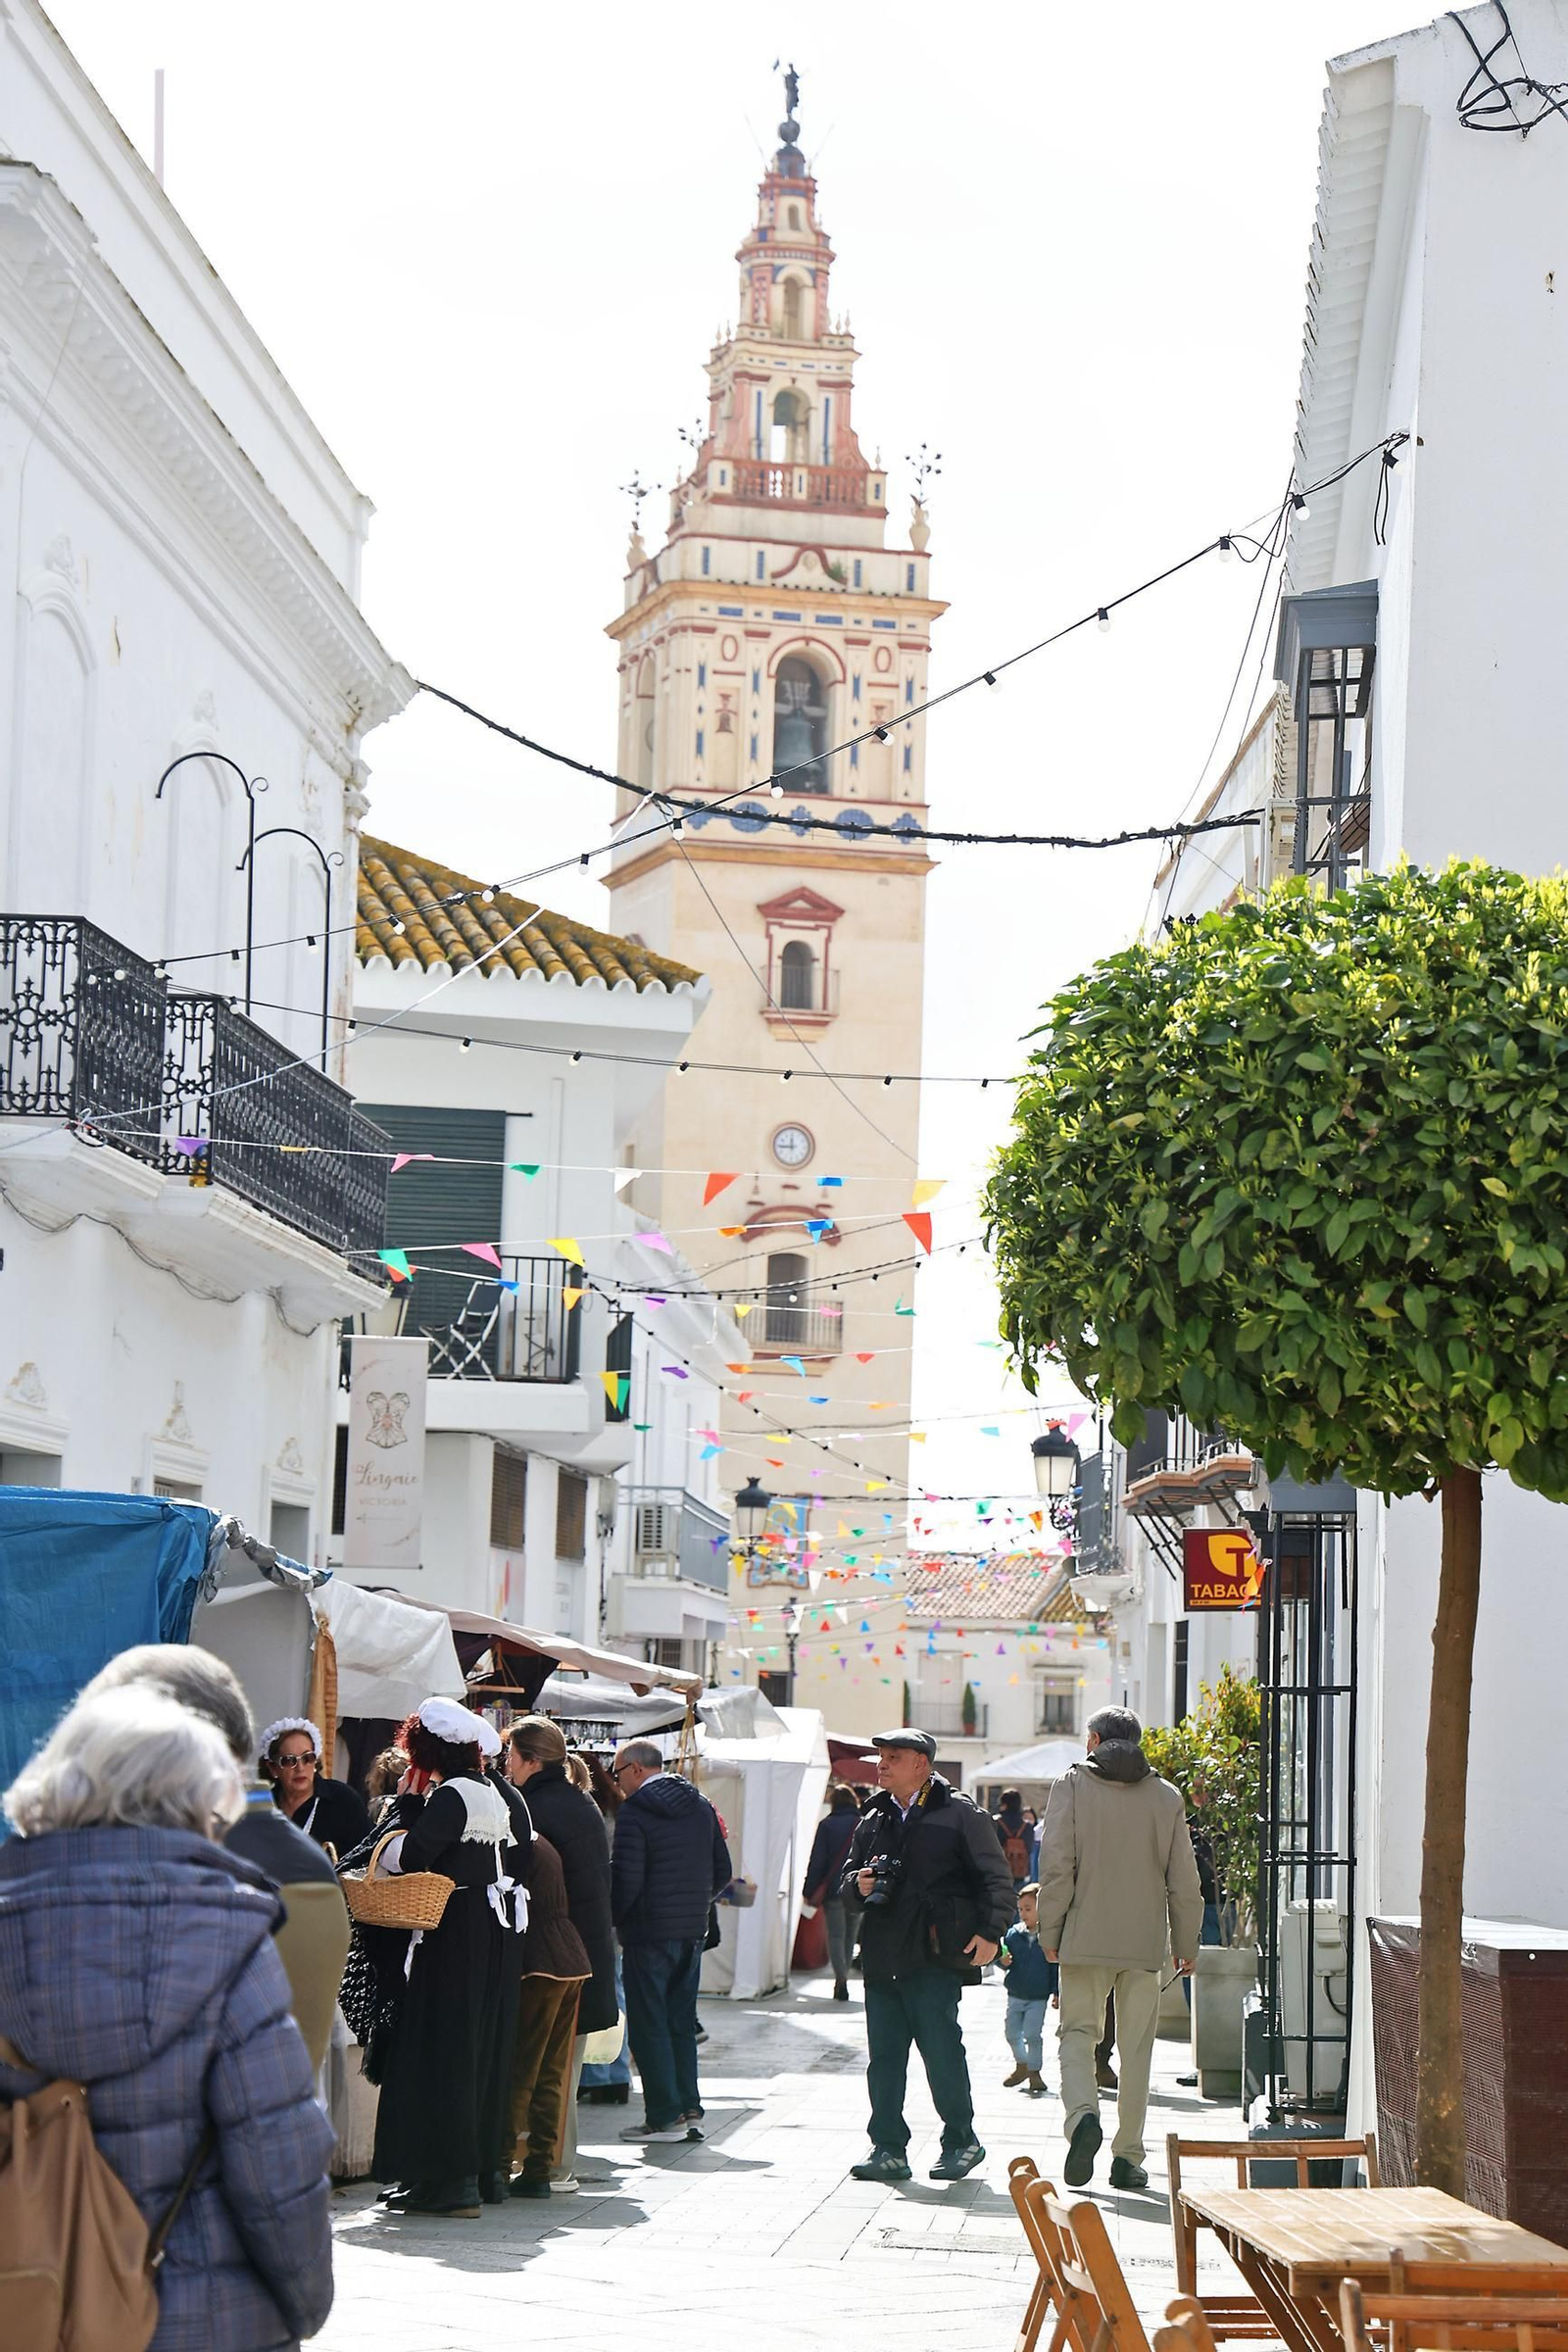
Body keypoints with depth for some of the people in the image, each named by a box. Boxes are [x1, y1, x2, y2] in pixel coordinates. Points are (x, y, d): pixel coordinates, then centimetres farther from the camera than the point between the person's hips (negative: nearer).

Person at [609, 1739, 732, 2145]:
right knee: (681, 2022, 14)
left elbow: (627, 1879, -17)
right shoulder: (701, 1806, 10)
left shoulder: (635, 1811, -12)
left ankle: (665, 2116, -2)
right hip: (693, 1930, 7)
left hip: (649, 1932, -7)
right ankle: (689, 2109, 14)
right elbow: (723, 1872, 12)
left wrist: (615, 1918, -2)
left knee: (649, 2024, 0)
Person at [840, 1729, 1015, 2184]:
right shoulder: (873, 1820, 17)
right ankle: (888, 2149, 9)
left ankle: (960, 2141, 9)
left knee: (941, 2048, -5)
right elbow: (848, 1875, 26)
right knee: (884, 2054, 4)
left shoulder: (960, 1815, 0)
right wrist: (859, 1883, 3)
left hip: (935, 1957, -6)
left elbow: (996, 1879, -1)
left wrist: (990, 1932, -11)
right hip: (882, 1955, 6)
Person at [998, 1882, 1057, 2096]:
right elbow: (1004, 1955, 9)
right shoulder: (1013, 1934, 0)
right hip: (1015, 1995, 4)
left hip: (1038, 1996, -4)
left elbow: (1055, 1966, -4)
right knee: (1012, 2033, 12)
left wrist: (1056, 1991, -6)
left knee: (1032, 2034, -7)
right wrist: (1003, 1961, -15)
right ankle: (1022, 2065, 33)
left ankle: (1034, 2072, 8)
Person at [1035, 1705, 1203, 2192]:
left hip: (1085, 1940, -2)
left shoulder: (1072, 1786, -2)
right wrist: (1186, 1945, 16)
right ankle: (1127, 2157, 8)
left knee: (1078, 2033, 5)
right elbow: (1184, 1881, 6)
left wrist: (1050, 1933, 1)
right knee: (1136, 2047, 8)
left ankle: (1083, 2116, -22)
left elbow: (1056, 1866, -8)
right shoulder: (1167, 1797, 6)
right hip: (1144, 1943, 2)